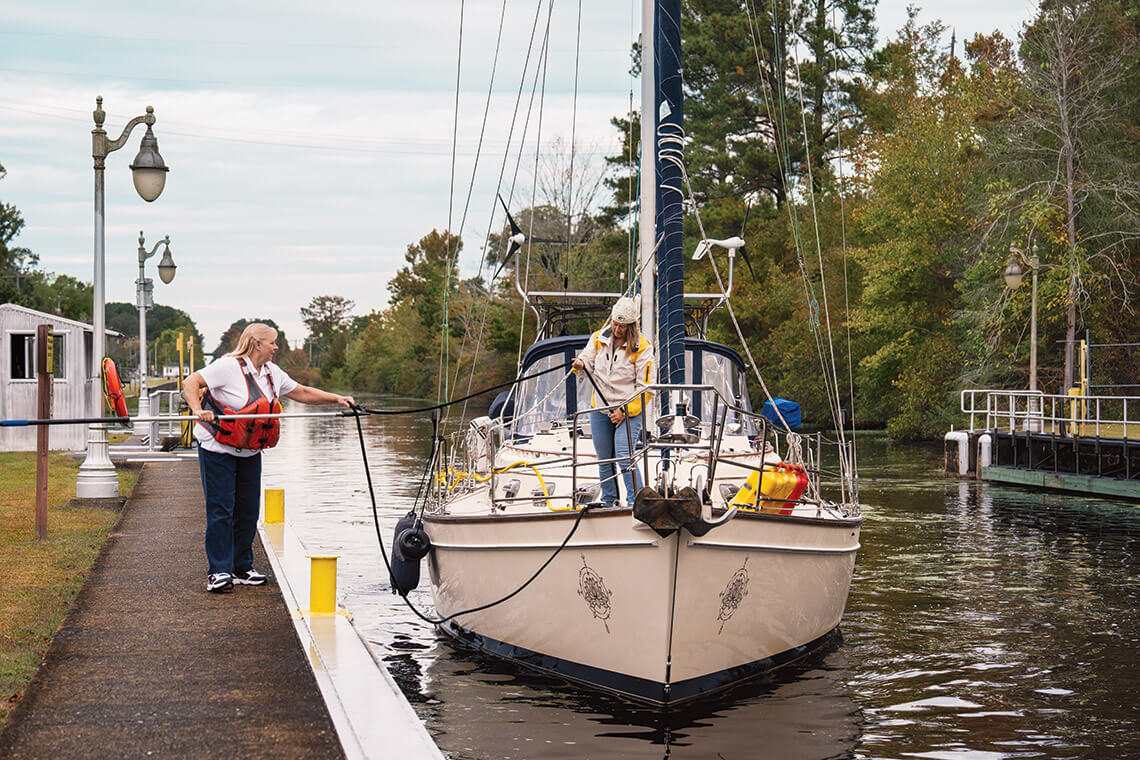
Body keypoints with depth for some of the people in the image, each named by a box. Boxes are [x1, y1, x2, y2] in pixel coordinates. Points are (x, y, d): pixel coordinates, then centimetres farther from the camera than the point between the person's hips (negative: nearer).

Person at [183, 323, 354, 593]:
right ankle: (219, 572, -2)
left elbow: (302, 392, 14)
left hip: (250, 451, 7)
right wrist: (198, 411, -36)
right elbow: (191, 383, -20)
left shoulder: (272, 373, 7)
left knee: (249, 510, 8)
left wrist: (336, 399, 5)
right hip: (218, 450, -7)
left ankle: (242, 568, 18)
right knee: (221, 510, -7)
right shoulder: (229, 367, -16)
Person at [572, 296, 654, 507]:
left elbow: (645, 387, -11)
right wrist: (581, 365, -14)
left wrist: (625, 411, -16)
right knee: (604, 461, 12)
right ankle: (608, 503, 27)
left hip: (629, 411, -5)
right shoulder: (598, 339, 1)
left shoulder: (642, 347, -12)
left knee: (624, 458, -18)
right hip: (600, 409, 5)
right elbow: (588, 360, 12)